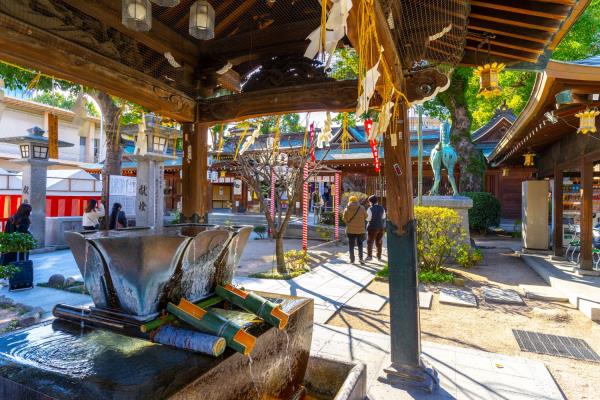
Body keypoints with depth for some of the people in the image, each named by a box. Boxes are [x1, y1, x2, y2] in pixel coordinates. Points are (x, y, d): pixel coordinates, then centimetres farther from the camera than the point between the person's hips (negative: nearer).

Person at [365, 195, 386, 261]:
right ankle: (379, 256, 19)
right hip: (381, 227, 5)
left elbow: (368, 219, -15)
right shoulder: (382, 208, 2)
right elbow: (383, 217, 11)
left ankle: (369, 256, -1)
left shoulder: (370, 209, -16)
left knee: (370, 242, 4)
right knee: (379, 242, 14)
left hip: (372, 227, -5)